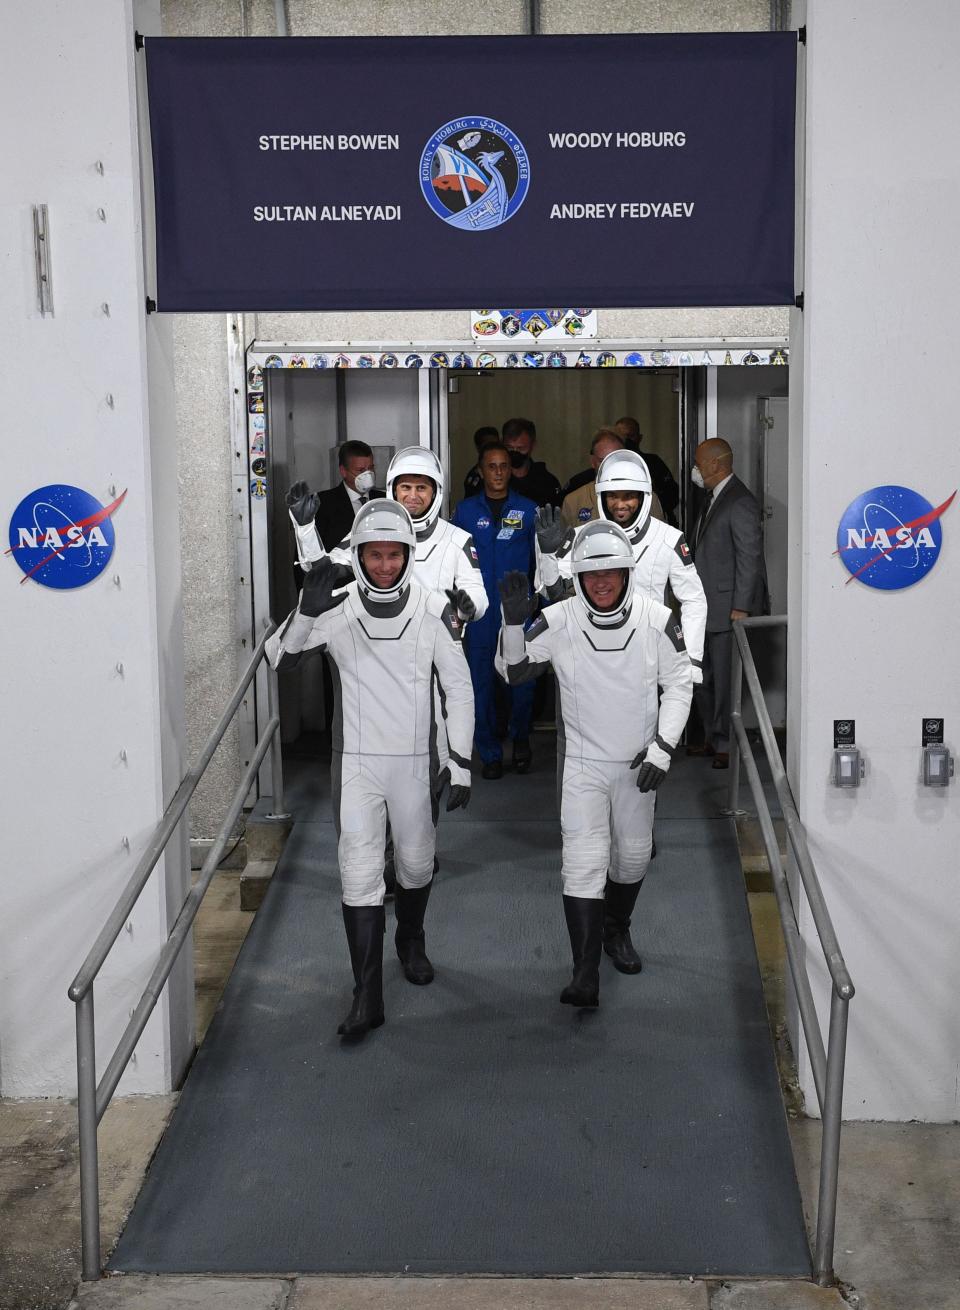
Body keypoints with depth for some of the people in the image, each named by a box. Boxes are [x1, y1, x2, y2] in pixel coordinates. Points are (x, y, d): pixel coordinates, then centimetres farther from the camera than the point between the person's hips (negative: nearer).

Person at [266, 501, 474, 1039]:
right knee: (360, 873, -5)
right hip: (357, 762, -1)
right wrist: (307, 611, -29)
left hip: (414, 761, 1)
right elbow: (280, 657, -12)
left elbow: (459, 689, -3)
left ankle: (411, 939, 47)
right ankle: (367, 997, 0)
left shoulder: (434, 610, -8)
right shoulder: (339, 608, -8)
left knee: (417, 862, 17)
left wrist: (461, 763, -4)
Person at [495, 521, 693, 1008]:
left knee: (633, 854, 18)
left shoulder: (656, 620, -12)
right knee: (584, 861, -11)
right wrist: (515, 622, -25)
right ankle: (585, 972, -8)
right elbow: (513, 672, -8)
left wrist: (662, 747, -8)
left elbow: (679, 683, -2)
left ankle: (616, 931, 44)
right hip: (582, 762, -2)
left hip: (637, 762, 2)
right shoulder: (559, 621, -15)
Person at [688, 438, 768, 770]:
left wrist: (741, 607, -20)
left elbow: (749, 558, -18)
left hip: (729, 608, -10)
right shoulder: (712, 498, 15)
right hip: (707, 610, 10)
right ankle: (713, 738, 26)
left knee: (725, 679, -4)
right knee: (703, 677, 15)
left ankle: (727, 745, 5)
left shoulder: (740, 503, -15)